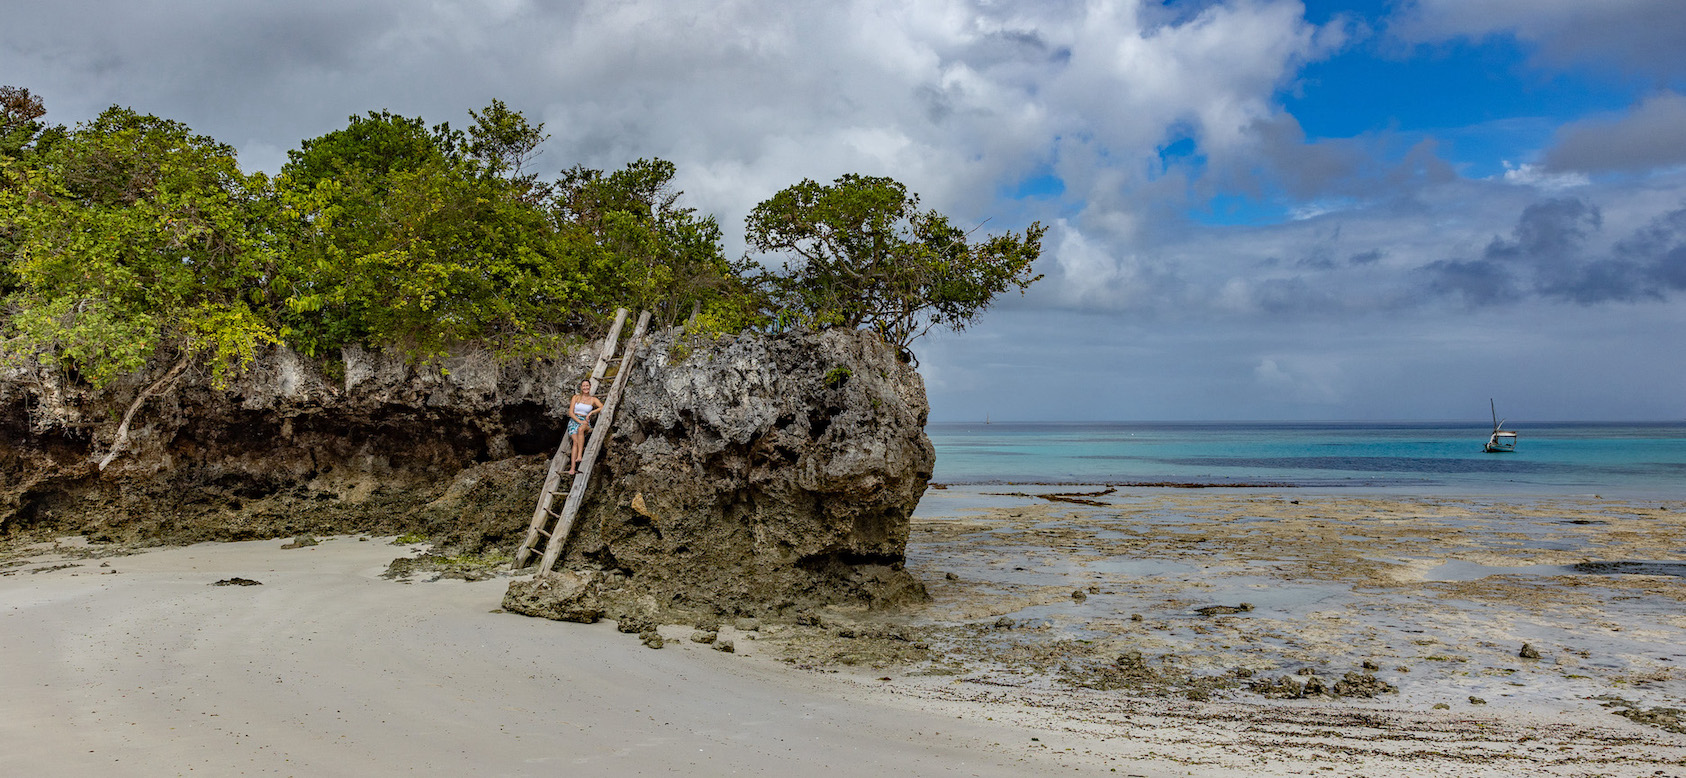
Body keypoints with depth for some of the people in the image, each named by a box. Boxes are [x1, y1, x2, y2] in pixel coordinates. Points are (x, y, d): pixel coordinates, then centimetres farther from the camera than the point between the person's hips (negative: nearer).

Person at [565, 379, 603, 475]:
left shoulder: (593, 399, 10)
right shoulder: (575, 398, 10)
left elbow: (602, 407, -7)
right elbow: (570, 412, 2)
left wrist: (591, 413, -15)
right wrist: (579, 421, -12)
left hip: (585, 423, 0)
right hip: (574, 421, 0)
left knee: (580, 429, -39)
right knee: (576, 441, -27)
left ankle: (579, 456, -44)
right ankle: (572, 467, -38)